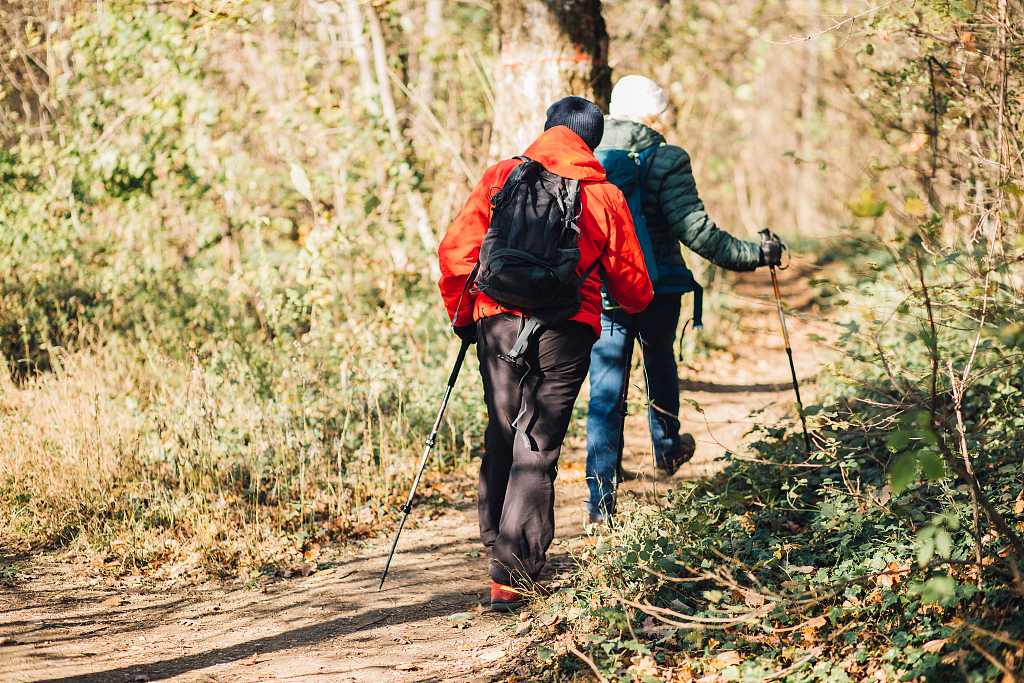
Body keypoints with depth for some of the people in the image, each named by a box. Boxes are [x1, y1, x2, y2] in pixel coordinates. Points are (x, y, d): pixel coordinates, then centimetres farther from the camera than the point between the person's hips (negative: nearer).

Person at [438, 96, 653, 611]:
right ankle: (510, 575, -7)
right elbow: (632, 287, 11)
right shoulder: (605, 196, 6)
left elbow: (455, 250, 1)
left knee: (502, 436, 18)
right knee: (538, 446, 0)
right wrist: (638, 305, 35)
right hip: (568, 328, -1)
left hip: (499, 318, 2)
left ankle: (499, 544, 28)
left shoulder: (501, 177, 7)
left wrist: (461, 316, 15)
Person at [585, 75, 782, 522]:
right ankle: (668, 448, 50)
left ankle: (601, 501, -3)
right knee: (660, 367, 27)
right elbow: (695, 230, -18)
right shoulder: (666, 162, -14)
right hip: (655, 291, -1)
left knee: (604, 392, 3)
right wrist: (754, 255, -10)